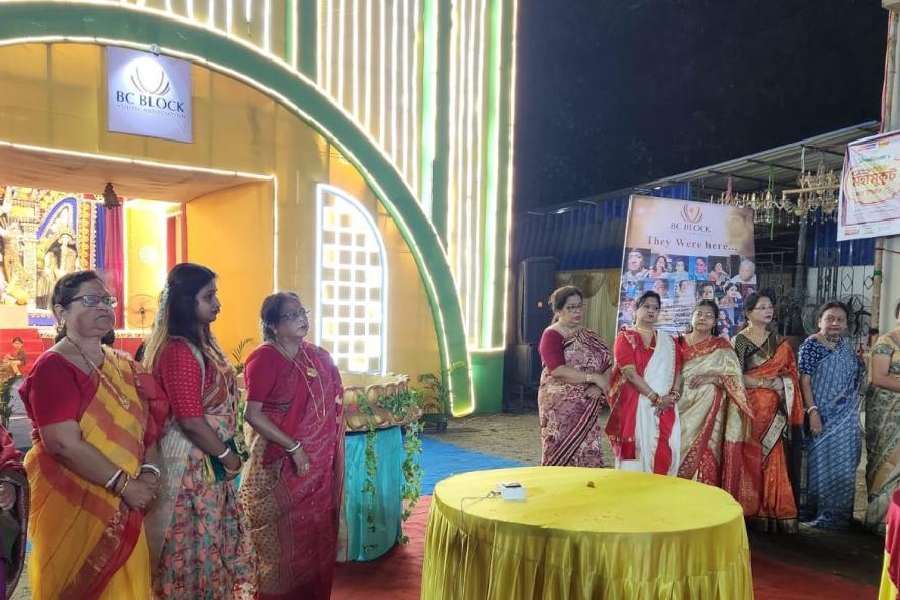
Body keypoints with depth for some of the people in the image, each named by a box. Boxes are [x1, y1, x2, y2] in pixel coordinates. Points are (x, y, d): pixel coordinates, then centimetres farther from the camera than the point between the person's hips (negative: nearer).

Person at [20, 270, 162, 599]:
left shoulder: (123, 365, 10)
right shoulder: (52, 367, -12)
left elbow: (146, 424, 9)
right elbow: (65, 444, -20)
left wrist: (149, 471, -8)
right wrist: (124, 484, -18)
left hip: (125, 505, 6)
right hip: (73, 505, -6)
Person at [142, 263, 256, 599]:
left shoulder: (203, 341, 7)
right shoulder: (179, 350, -22)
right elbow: (191, 421, -24)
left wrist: (227, 452, 8)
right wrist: (228, 455, -11)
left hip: (210, 461, 9)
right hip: (191, 462, -9)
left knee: (214, 541, 20)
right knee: (197, 546, 7)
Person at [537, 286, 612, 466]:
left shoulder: (588, 335, 13)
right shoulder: (551, 335, -6)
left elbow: (608, 364, 6)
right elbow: (558, 370, -20)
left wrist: (599, 385, -14)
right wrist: (594, 378, -19)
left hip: (586, 409, 6)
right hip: (560, 407, -6)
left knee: (587, 455, 6)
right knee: (561, 457, -1)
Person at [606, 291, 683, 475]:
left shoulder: (668, 341, 18)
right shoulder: (625, 337, 1)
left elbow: (677, 370, 13)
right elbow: (630, 373, -10)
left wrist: (674, 395, -6)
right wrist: (656, 398, -14)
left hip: (665, 408, 4)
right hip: (635, 405, -4)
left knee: (666, 451, -2)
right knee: (638, 450, -6)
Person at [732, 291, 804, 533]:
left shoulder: (778, 341, 14)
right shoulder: (739, 340, -1)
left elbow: (789, 373, 14)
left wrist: (783, 385, -5)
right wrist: (767, 383, -12)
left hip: (775, 409, 4)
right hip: (751, 408, -4)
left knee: (774, 460, 2)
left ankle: (774, 512, 7)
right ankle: (753, 511, 3)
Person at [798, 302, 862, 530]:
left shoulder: (846, 344, 9)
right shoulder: (811, 345, -10)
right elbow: (804, 381, -15)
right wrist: (813, 412, -22)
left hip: (846, 417, 6)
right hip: (824, 416, -6)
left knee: (844, 464, 11)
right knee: (823, 462, 2)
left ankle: (839, 512, 25)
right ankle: (821, 513, 15)